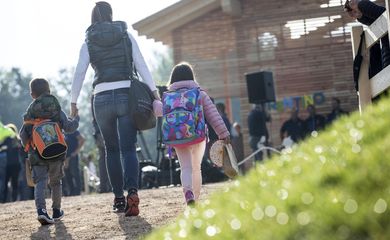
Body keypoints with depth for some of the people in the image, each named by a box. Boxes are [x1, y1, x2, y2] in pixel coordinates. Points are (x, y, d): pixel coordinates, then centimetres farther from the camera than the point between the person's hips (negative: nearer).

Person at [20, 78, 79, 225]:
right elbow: (68, 127, -5)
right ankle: (56, 211, 27)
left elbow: (23, 134, -1)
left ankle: (40, 209, -30)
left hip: (37, 154, -1)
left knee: (40, 182, -7)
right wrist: (76, 119, 15)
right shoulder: (57, 111, 1)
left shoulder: (30, 113, 2)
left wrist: (27, 146, 19)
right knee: (55, 182, 17)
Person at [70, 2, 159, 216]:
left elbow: (79, 73, 2)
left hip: (103, 99, 0)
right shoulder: (126, 36, 7)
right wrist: (154, 91, -1)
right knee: (128, 148, -2)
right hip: (127, 95, 0)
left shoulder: (88, 43, 6)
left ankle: (119, 198, 14)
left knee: (111, 149, 15)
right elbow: (141, 65, 0)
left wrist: (73, 102, 9)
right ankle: (132, 191, -26)